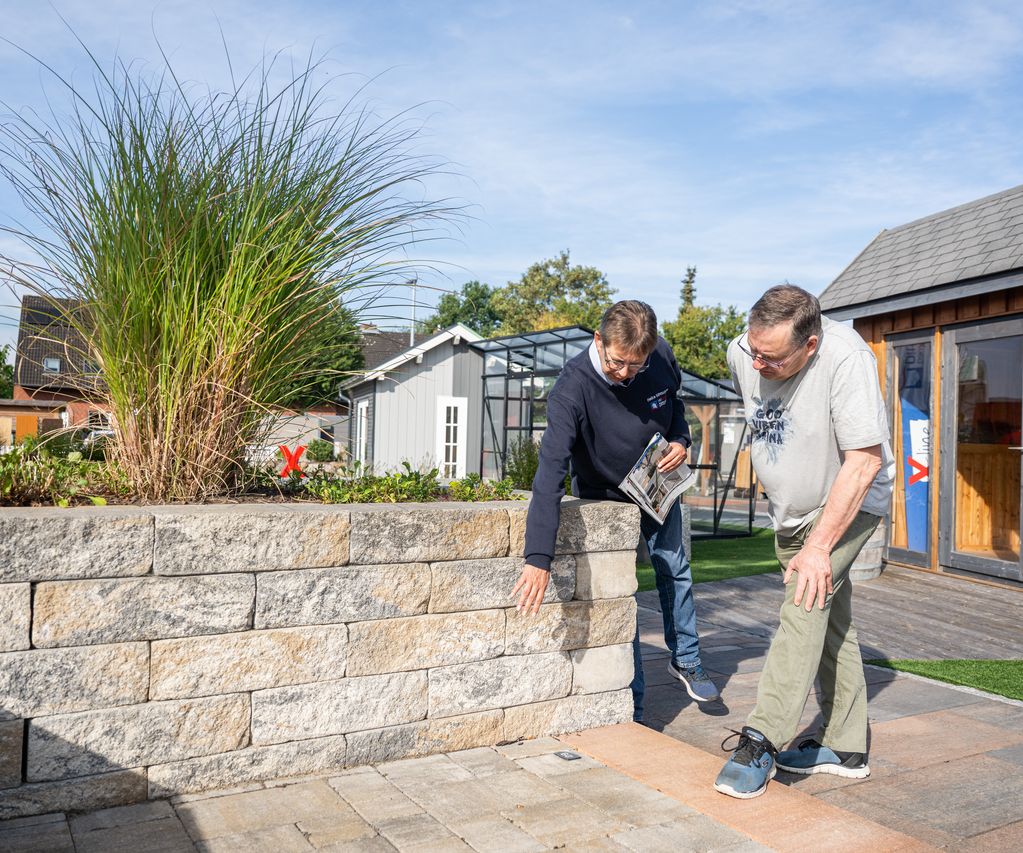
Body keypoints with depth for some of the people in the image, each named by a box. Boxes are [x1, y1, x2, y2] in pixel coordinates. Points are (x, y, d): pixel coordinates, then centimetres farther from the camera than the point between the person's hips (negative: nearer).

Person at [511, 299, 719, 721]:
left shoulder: (662, 357, -22)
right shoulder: (573, 388, -37)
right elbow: (551, 470, -47)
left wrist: (681, 440, -17)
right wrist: (539, 558, -55)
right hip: (604, 495, -4)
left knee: (675, 570, 16)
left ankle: (686, 659, 39)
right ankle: (630, 704, 11)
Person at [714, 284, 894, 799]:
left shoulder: (845, 358, -32)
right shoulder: (741, 353, -13)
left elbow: (864, 461, -32)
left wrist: (819, 547, -34)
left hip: (850, 501, -6)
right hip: (791, 507, 6)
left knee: (806, 603, -21)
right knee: (830, 620, 12)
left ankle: (760, 743, -18)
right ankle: (845, 747, 22)